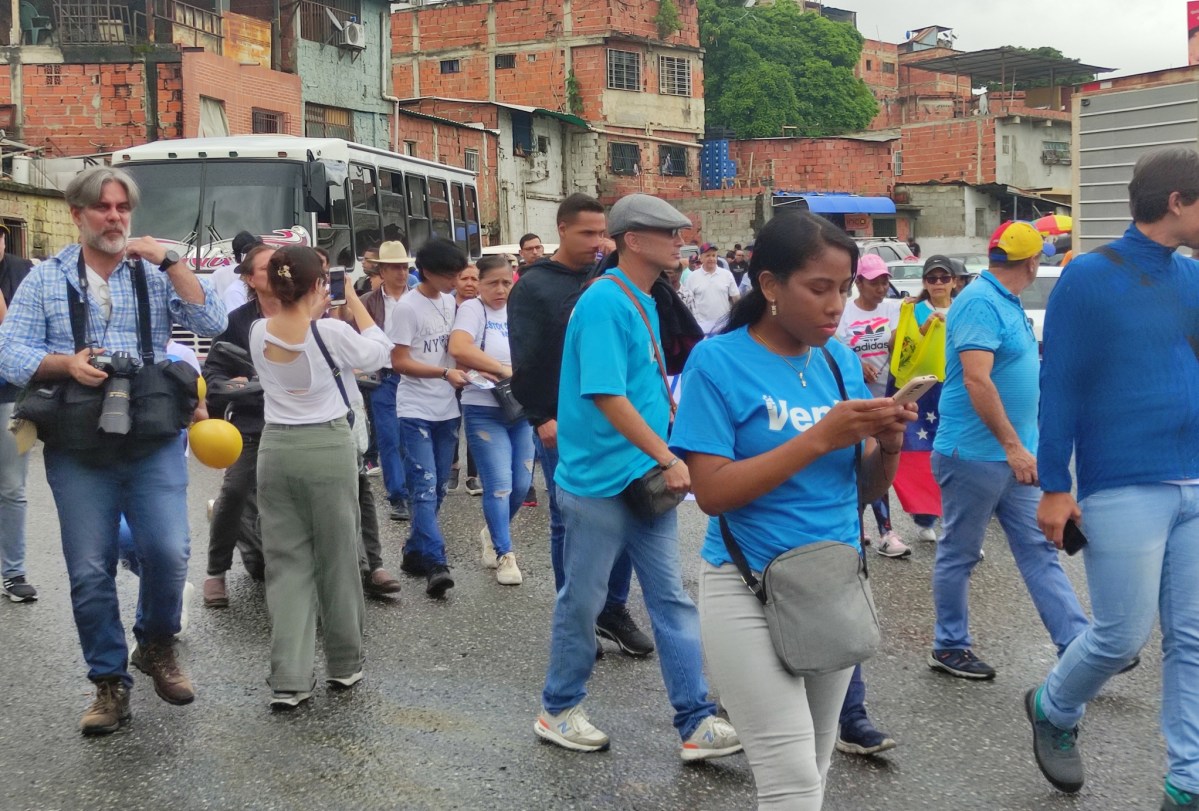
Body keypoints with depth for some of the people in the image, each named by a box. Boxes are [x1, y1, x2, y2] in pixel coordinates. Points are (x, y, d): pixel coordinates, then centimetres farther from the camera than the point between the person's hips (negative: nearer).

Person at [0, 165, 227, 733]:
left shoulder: (156, 273, 7)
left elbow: (211, 323, -5)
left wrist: (169, 262, -11)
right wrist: (66, 363, -17)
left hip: (155, 444, 0)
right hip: (79, 449, 0)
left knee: (168, 554, -7)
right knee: (90, 571, 3)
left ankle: (156, 646, 21)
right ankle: (110, 683, 17)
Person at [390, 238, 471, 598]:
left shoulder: (449, 301, 9)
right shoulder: (408, 306, -12)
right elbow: (399, 361, -13)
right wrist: (445, 373, -18)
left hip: (446, 409, 7)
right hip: (416, 411, -7)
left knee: (438, 487, 11)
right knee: (425, 486, -12)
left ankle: (415, 552, 23)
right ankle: (435, 563, -15)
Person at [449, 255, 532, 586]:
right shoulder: (473, 309, -8)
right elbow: (459, 348, -25)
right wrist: (502, 369, -20)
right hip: (484, 411, -6)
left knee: (521, 485, 9)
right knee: (500, 484, -7)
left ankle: (492, 533, 34)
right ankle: (505, 555, 6)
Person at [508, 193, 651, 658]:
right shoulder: (534, 286, -5)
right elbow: (525, 360, -9)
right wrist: (541, 418, -14)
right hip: (562, 425, -4)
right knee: (569, 524, 4)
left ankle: (614, 611, 20)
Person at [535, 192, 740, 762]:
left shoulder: (645, 302, 12)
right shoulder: (603, 303, -17)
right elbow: (608, 396, -24)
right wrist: (668, 459, -23)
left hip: (648, 481, 9)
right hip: (600, 481, -8)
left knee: (672, 599, 7)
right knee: (581, 601, 7)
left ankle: (697, 723, 11)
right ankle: (558, 712, 24)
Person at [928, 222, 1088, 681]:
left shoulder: (1007, 303, 12)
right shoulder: (980, 303, -18)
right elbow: (976, 379, -26)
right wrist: (1014, 446, -25)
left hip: (1011, 456, 9)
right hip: (975, 455, -9)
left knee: (1039, 549, 7)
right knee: (959, 554, 5)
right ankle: (950, 648, 18)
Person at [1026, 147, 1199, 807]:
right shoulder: (1089, 277, -7)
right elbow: (1059, 387, -9)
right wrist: (1053, 488, -11)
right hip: (1123, 488, -6)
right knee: (1124, 634, 0)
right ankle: (1053, 710, 29)